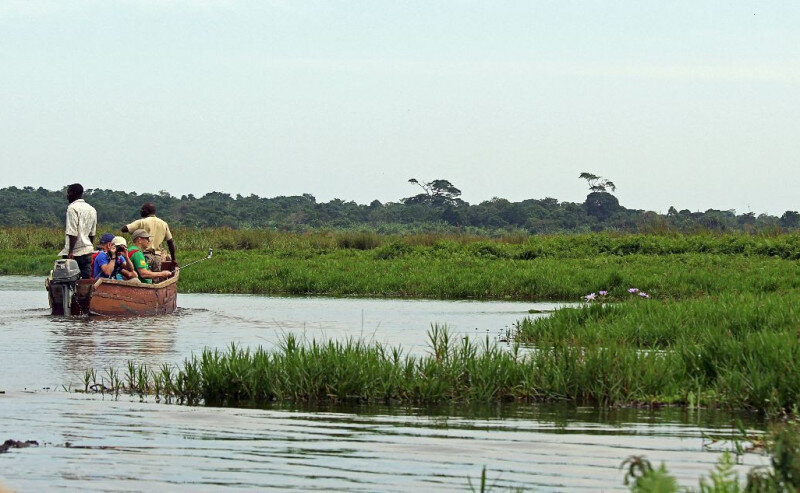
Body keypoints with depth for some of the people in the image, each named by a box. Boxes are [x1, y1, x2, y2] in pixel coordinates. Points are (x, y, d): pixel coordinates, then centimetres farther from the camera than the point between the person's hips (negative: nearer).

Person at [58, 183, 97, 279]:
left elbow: (73, 233, -17)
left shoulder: (72, 208, -9)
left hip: (75, 253, -8)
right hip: (87, 251, 8)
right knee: (87, 280, 5)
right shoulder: (92, 209, 15)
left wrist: (70, 251, -18)